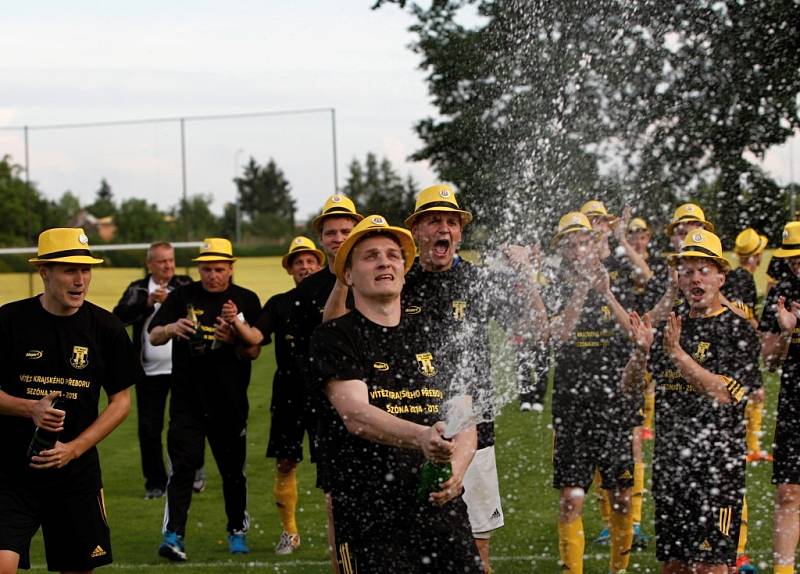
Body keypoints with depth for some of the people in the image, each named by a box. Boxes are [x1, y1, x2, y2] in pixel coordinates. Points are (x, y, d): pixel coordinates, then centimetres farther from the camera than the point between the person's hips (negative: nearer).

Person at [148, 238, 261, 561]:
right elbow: (153, 337, -3)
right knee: (182, 467, -8)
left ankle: (237, 533, 23)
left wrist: (233, 339, -22)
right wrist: (171, 328, -25)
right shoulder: (182, 297, 4)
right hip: (187, 399, -1)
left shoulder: (246, 301, 4)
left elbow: (254, 352, 0)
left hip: (230, 401, 1)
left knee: (233, 471, 8)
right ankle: (173, 535, -10)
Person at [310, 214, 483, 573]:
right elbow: (357, 416, -14)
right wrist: (420, 437, -32)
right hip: (369, 517, -4)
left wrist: (455, 469, -9)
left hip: (441, 507, 4)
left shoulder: (432, 338, 16)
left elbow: (465, 421, 12)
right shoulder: (334, 337, 1)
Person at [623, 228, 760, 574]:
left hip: (717, 463, -6)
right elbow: (630, 387, 12)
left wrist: (677, 353, -19)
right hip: (669, 460, 6)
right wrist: (641, 350, -8)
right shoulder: (669, 327, 13)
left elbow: (724, 394, -17)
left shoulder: (738, 331, -4)